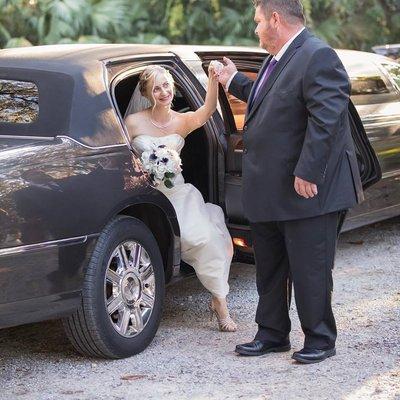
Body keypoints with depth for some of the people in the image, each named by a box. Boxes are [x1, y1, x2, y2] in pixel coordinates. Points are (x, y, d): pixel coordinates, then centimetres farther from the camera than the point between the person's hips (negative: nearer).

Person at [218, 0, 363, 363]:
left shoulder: (318, 57, -18)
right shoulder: (278, 60, 13)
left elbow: (326, 119, -25)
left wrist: (306, 173, -27)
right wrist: (234, 82, 30)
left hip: (306, 189, -10)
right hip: (270, 193, 10)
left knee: (310, 270, 2)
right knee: (269, 268, 17)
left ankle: (320, 340, 16)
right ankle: (272, 334, 30)